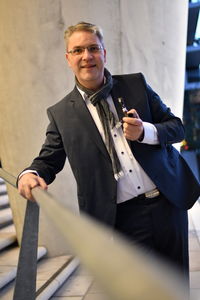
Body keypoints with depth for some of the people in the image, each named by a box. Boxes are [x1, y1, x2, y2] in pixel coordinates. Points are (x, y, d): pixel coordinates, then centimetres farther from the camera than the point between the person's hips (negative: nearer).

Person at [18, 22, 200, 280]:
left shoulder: (136, 84, 3)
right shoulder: (60, 113, 1)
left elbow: (177, 127, 6)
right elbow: (49, 159, 5)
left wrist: (145, 131, -15)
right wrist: (30, 174, -18)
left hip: (168, 202, 2)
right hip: (124, 217, -2)